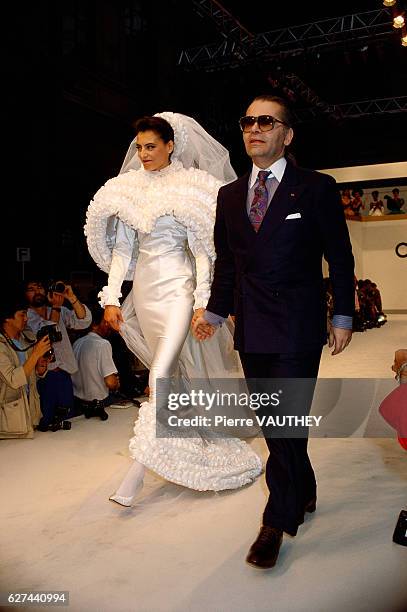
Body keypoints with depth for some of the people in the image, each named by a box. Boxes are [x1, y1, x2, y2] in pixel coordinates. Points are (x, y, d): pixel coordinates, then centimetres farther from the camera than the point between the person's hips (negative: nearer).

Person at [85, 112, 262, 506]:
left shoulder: (189, 188, -4)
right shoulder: (128, 190, 9)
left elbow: (202, 250, -7)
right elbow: (122, 248, 9)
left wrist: (202, 300, -13)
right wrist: (112, 297, 2)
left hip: (177, 287, -5)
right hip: (143, 289, 5)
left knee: (161, 374, -13)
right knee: (175, 374, 15)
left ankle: (135, 474, -8)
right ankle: (192, 450, 33)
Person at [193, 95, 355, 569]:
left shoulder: (316, 188, -1)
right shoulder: (229, 196, 12)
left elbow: (339, 258, 0)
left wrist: (343, 317, -3)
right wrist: (215, 311, 7)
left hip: (297, 328, -5)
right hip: (251, 330, 5)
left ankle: (276, 522, 11)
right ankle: (303, 495, 35)